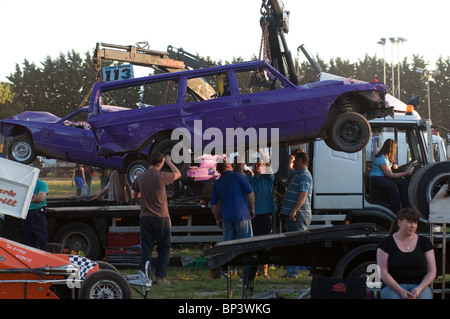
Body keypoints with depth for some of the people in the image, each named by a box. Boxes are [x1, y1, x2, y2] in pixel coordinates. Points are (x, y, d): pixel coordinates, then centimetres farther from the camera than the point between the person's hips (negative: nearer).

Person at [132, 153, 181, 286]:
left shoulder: (140, 177, 1)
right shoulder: (161, 176, -13)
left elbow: (135, 195, 16)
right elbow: (178, 174, 6)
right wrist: (169, 161, 18)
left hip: (145, 217, 4)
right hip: (161, 217, -4)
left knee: (146, 248, 8)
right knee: (164, 248, 6)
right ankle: (160, 276, 1)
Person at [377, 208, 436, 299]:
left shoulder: (425, 242, 11)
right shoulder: (386, 243, 4)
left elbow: (432, 272, 7)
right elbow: (383, 272, -3)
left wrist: (419, 289, -12)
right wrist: (400, 291, -18)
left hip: (420, 286, 2)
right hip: (393, 287, -1)